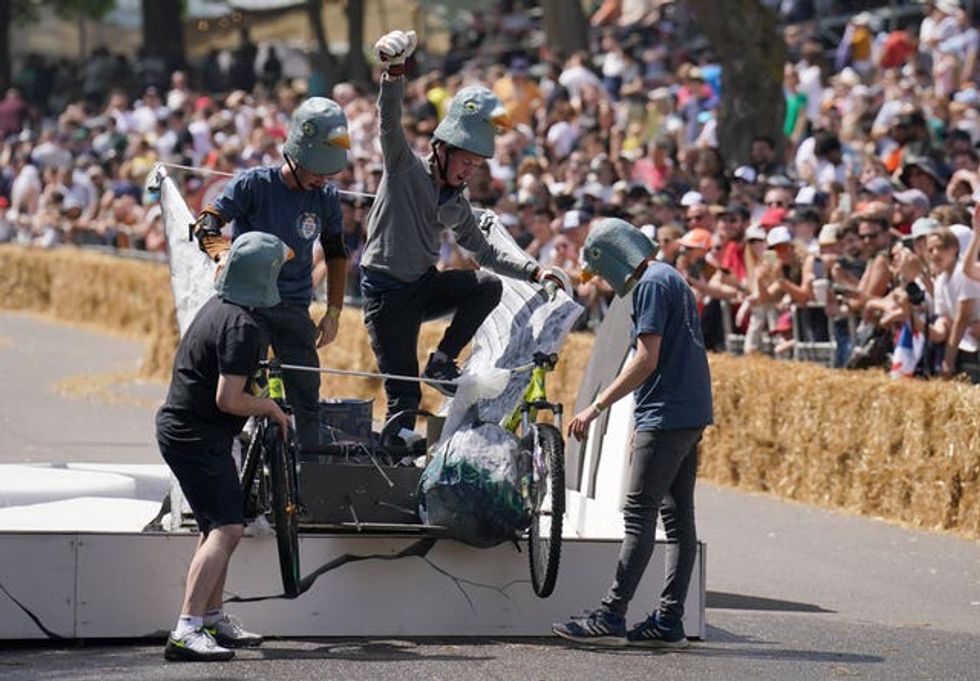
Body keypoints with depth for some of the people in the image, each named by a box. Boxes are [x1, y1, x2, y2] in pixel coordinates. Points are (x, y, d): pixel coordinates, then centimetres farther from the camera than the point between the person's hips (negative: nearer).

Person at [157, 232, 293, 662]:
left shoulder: (217, 307, 11)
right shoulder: (242, 324, -20)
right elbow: (228, 399, -24)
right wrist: (271, 408, -8)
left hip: (182, 428, 11)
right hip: (196, 436, -11)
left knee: (219, 526, 21)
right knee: (227, 528, -18)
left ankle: (213, 619, 32)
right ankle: (186, 632, -27)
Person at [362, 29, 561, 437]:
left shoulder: (456, 204, 10)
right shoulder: (405, 169, -6)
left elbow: (484, 251, 18)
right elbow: (390, 122, -22)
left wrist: (534, 271, 7)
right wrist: (394, 73, -39)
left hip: (424, 286, 6)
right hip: (386, 292, -6)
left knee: (489, 286, -18)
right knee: (404, 396, -9)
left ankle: (441, 363, -6)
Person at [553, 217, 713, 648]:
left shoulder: (651, 285, -11)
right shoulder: (672, 279, 20)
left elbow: (647, 360, -19)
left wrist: (595, 409, -18)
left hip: (666, 417, -10)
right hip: (690, 416, 10)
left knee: (639, 515, -11)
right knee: (677, 517, 7)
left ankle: (611, 616, -13)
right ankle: (668, 621, 7)